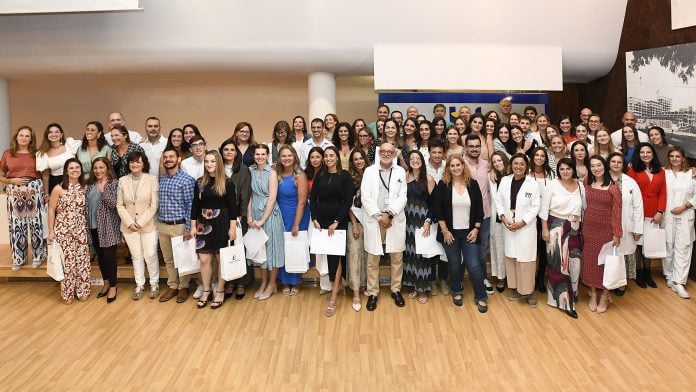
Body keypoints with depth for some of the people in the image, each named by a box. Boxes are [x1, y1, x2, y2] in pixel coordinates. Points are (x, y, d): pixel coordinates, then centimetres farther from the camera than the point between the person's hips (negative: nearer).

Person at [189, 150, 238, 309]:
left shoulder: (227, 182, -5)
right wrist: (193, 226, 5)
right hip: (204, 225, 3)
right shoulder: (199, 182, 5)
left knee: (222, 260, 5)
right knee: (204, 260, 4)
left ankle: (220, 292, 18)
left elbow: (232, 207, -6)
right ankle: (206, 291, 19)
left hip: (222, 225, -3)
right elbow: (195, 205, 8)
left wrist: (233, 227, -10)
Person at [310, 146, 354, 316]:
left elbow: (348, 201, -8)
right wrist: (314, 219, -3)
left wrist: (336, 222, -12)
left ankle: (333, 299, -2)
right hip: (321, 221, 4)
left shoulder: (345, 176, -3)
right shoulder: (319, 176, 9)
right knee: (327, 255, 7)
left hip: (338, 221, -4)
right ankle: (337, 285, 24)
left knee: (335, 257, -5)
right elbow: (313, 199, 8)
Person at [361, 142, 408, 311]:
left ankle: (396, 290, 24)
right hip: (374, 220, -1)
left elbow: (402, 197, -1)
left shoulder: (401, 171, 7)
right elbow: (365, 197, -3)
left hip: (395, 221, 1)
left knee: (397, 258, 8)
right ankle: (372, 293, 16)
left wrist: (389, 215, -13)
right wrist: (379, 216, -12)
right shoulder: (369, 171, 4)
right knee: (372, 259, 5)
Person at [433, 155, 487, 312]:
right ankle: (457, 292, 31)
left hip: (469, 232, 0)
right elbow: (437, 209, -5)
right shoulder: (443, 185, -3)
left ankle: (481, 297, 13)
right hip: (450, 232, 0)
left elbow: (479, 208, 4)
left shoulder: (473, 184, 1)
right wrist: (445, 230, -9)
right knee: (454, 264, 9)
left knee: (474, 265, -4)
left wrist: (476, 229, -3)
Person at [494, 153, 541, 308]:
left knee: (526, 259, -1)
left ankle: (528, 291, 12)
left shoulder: (533, 183, -7)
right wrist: (503, 218, -7)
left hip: (526, 227, -3)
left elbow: (535, 207, -8)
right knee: (511, 258, 10)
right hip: (508, 226, 4)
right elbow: (498, 201, 6)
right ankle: (515, 288, 24)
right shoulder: (504, 180, 4)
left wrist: (521, 223, -14)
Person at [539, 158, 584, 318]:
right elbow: (544, 208, -6)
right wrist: (544, 229, -10)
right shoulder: (552, 185, -6)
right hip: (556, 228, -3)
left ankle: (570, 295, 28)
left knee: (574, 263, 5)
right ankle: (564, 300, 13)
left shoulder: (580, 186, 5)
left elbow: (583, 208, 10)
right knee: (558, 263, 2)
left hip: (574, 230, 4)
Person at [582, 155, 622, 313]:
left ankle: (604, 296, 19)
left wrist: (617, 234, -10)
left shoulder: (613, 187, -8)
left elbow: (616, 212, -8)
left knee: (606, 261, 6)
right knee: (590, 260, 8)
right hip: (588, 228, 3)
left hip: (606, 229, -3)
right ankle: (593, 294, 21)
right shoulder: (586, 183, 2)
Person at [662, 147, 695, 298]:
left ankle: (679, 282, -2)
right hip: (667, 216, 0)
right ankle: (670, 276, 20)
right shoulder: (663, 173, 3)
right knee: (668, 247, 5)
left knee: (683, 248, -3)